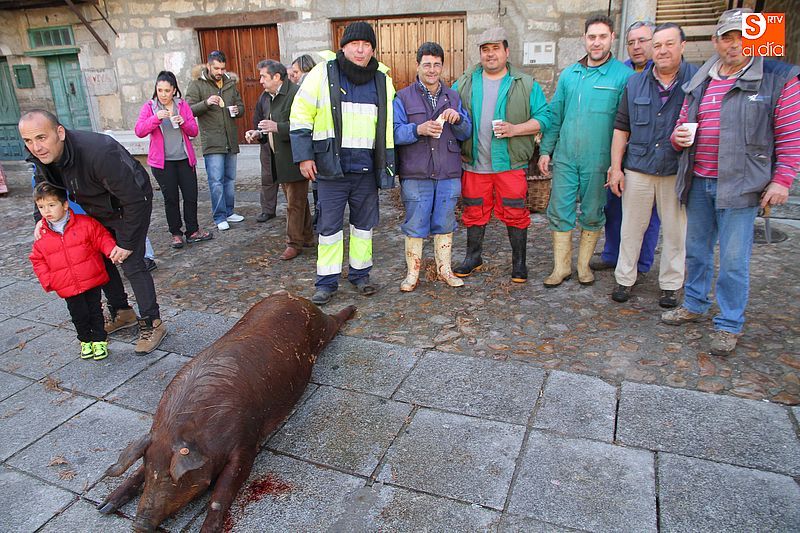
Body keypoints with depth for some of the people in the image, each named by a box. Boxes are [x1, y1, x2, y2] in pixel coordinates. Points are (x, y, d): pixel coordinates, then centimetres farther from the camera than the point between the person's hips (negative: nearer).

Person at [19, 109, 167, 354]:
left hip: (131, 206, -8)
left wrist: (126, 242, -24)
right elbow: (44, 186, 10)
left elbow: (133, 199, -32)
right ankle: (122, 313, 31)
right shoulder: (41, 157, -15)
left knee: (131, 264, -13)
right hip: (98, 210, 8)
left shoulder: (99, 153, -39)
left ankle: (152, 324, -1)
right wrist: (42, 217, -8)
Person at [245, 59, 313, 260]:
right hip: (280, 160, 9)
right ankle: (306, 237, 28)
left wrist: (277, 127, -27)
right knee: (298, 201, 17)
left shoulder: (296, 93, -15)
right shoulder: (269, 97, 15)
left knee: (295, 203, -1)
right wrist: (259, 134, 6)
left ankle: (295, 243, 10)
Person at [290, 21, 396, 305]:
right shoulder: (323, 73, -2)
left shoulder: (382, 80, 9)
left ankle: (360, 273, 28)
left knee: (364, 223, 12)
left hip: (366, 168, 3)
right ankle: (326, 281, 15)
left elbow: (388, 126, 15)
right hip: (331, 166, -3)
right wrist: (304, 156, -7)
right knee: (329, 225, 2)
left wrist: (387, 163, 12)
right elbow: (300, 116, -1)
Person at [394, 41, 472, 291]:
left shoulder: (453, 97, 15)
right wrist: (418, 129, -24)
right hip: (415, 175, -3)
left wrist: (458, 119, -8)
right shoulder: (403, 97, 5)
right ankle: (413, 273, 14)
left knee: (445, 224, 10)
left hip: (448, 174, 3)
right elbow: (394, 132, -7)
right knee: (415, 225, 2)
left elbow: (466, 133, 13)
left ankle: (444, 269, 23)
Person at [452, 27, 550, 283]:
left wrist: (515, 129, -16)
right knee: (474, 212, 11)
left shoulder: (526, 84, 2)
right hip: (474, 164, 2)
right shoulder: (465, 83, 9)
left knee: (514, 213, 2)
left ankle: (519, 261, 18)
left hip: (510, 163, -2)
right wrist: (457, 148, 0)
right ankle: (473, 257, 28)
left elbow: (543, 117, 0)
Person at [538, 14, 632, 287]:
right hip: (565, 157, 3)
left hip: (598, 161, -3)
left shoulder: (623, 75, -4)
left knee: (592, 214, 10)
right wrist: (545, 150, 7)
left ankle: (584, 264, 27)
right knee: (559, 211, 4)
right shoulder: (569, 74, 9)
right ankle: (561, 267, 17)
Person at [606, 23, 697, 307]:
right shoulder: (635, 83, 7)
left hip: (677, 172, -1)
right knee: (631, 227, 7)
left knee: (675, 231, 7)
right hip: (637, 170, 2)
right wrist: (616, 167, 2)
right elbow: (621, 127, 7)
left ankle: (670, 285, 21)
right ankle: (624, 279, 20)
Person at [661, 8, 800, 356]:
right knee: (696, 250, 15)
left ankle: (729, 325, 12)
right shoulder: (698, 83, 12)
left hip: (740, 184, -5)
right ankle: (695, 305, 32)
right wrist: (678, 137, -2)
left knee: (733, 259, -2)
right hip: (697, 183, 5)